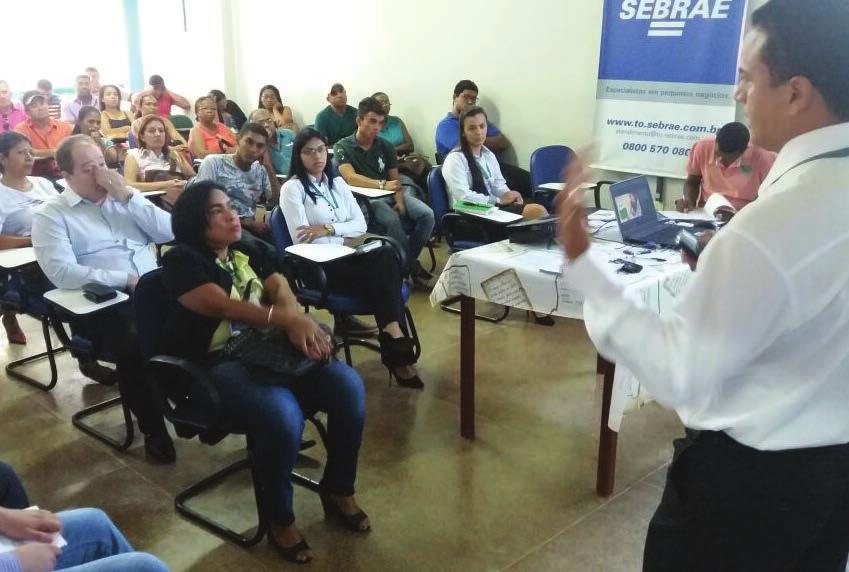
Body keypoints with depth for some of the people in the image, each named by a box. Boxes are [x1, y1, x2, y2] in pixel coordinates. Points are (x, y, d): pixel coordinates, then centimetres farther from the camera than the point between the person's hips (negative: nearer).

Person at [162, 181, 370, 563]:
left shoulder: (251, 250, 15)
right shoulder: (181, 261, -4)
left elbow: (281, 291, 2)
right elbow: (223, 306, -19)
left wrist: (297, 322, -22)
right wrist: (287, 319, -33)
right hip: (219, 363, -6)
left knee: (349, 386, -15)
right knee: (282, 416, -33)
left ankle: (339, 491, 7)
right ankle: (280, 519, -5)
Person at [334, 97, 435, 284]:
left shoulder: (385, 146, 12)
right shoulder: (343, 147, -2)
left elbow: (395, 179, 11)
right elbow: (350, 178, -17)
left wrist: (400, 200, -10)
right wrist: (383, 184, -29)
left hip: (391, 195, 5)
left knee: (427, 214, -20)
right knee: (392, 219, -35)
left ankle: (407, 261, -2)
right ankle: (412, 266, -13)